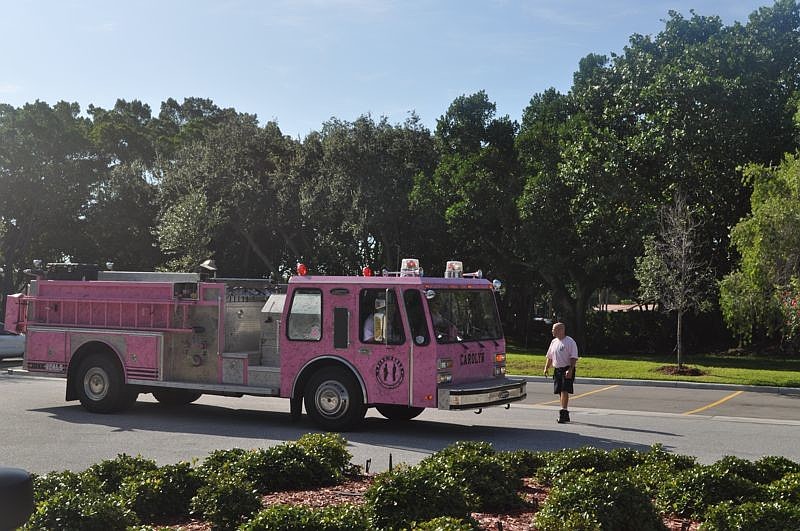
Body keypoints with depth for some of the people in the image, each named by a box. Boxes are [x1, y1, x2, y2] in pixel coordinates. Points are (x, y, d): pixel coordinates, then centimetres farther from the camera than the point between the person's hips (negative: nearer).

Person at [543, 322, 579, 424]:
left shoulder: (570, 342, -8)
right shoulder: (554, 342, 14)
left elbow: (574, 358, -13)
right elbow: (549, 356, 22)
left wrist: (570, 370, -22)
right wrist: (546, 368, 12)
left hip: (567, 370, -7)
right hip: (557, 369, 7)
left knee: (564, 390, -15)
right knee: (561, 392, 8)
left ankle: (563, 412, -16)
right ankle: (565, 414, 17)